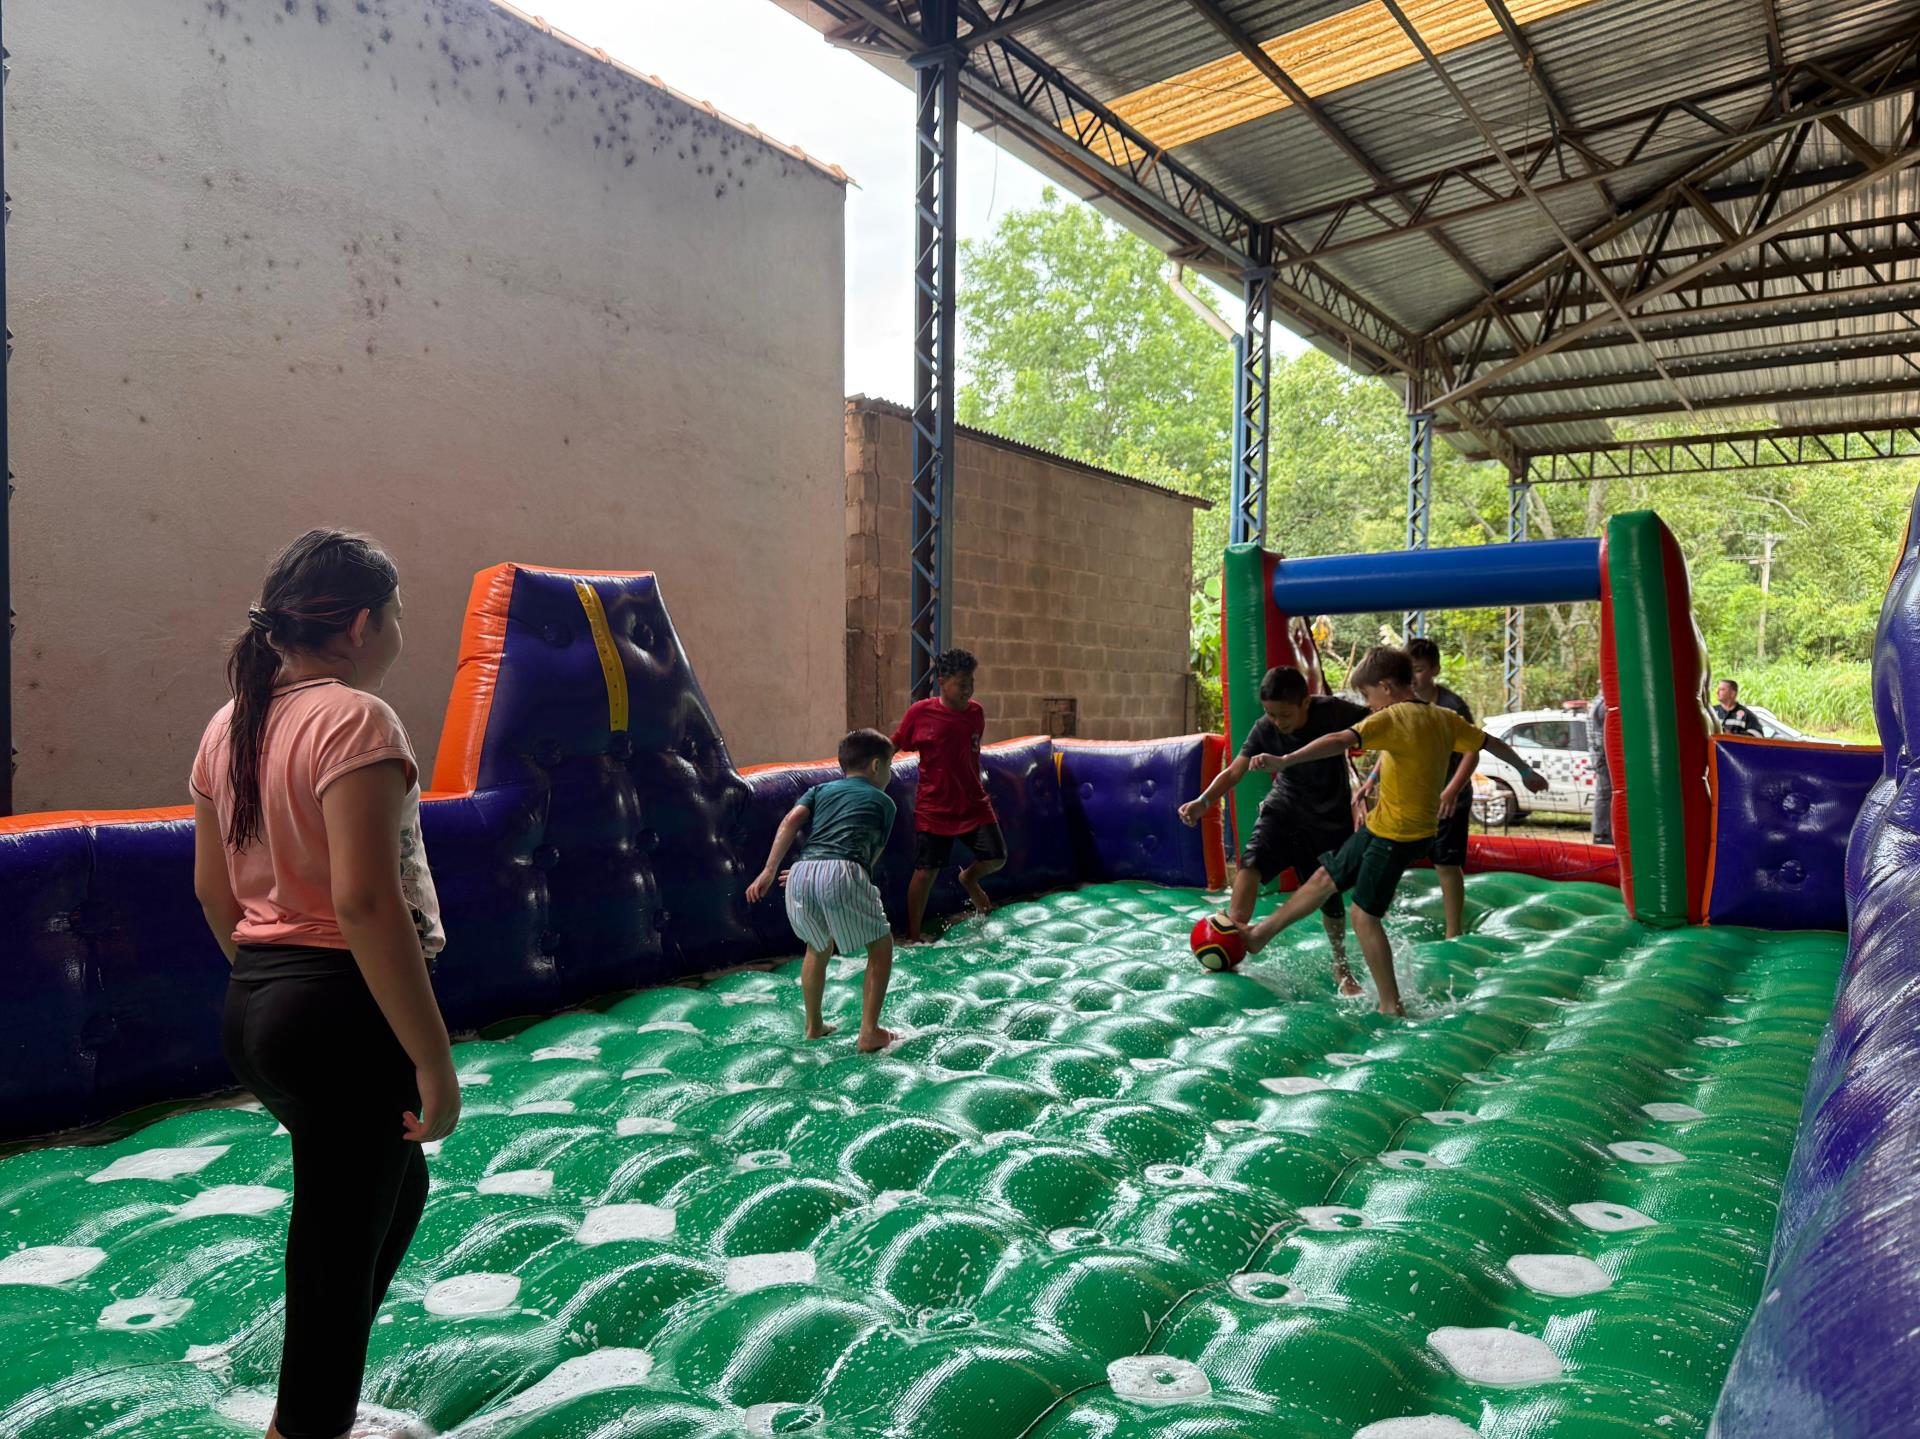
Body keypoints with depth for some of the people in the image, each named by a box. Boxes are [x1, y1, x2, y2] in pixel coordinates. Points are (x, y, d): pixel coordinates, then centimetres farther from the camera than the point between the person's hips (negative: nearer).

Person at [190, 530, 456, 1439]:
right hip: (344, 1016, -10)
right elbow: (366, 902, -25)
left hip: (252, 1011, 10)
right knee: (340, 1247, 7)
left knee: (398, 1183, 27)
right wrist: (433, 1058, -21)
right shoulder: (353, 719, -18)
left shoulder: (231, 725, 9)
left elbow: (213, 889, 15)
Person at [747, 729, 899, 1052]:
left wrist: (768, 872, 5)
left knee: (818, 947, 30)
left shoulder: (821, 790, 29)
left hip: (801, 874, 5)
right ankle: (869, 1033, 12)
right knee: (881, 947, 17)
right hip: (842, 874, -4)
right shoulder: (883, 802, 24)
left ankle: (814, 1025, 40)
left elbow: (791, 822, 11)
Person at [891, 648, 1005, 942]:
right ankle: (913, 937, 15)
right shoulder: (920, 712, -12)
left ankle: (969, 879, 33)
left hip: (973, 804, 4)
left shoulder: (976, 712, 0)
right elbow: (893, 746, 1)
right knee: (926, 872, -2)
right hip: (934, 808, -4)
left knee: (996, 858, -2)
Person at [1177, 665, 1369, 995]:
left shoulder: (1333, 712, -21)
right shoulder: (1265, 729, -14)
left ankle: (1341, 967, 32)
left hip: (1330, 821, -1)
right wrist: (1204, 801, -31)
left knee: (1331, 900, 5)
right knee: (1251, 862, -26)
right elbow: (1234, 771, -15)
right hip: (1284, 808, 1)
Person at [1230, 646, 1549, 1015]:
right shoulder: (1443, 718, 6)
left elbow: (1341, 741, -33)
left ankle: (1391, 1006, 8)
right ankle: (1260, 934, 28)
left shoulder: (1392, 718, -19)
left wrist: (1284, 760, -41)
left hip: (1396, 836, -9)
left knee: (1364, 914, 0)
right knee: (1326, 876, 17)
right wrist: (1526, 771, 34)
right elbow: (1493, 743, 16)